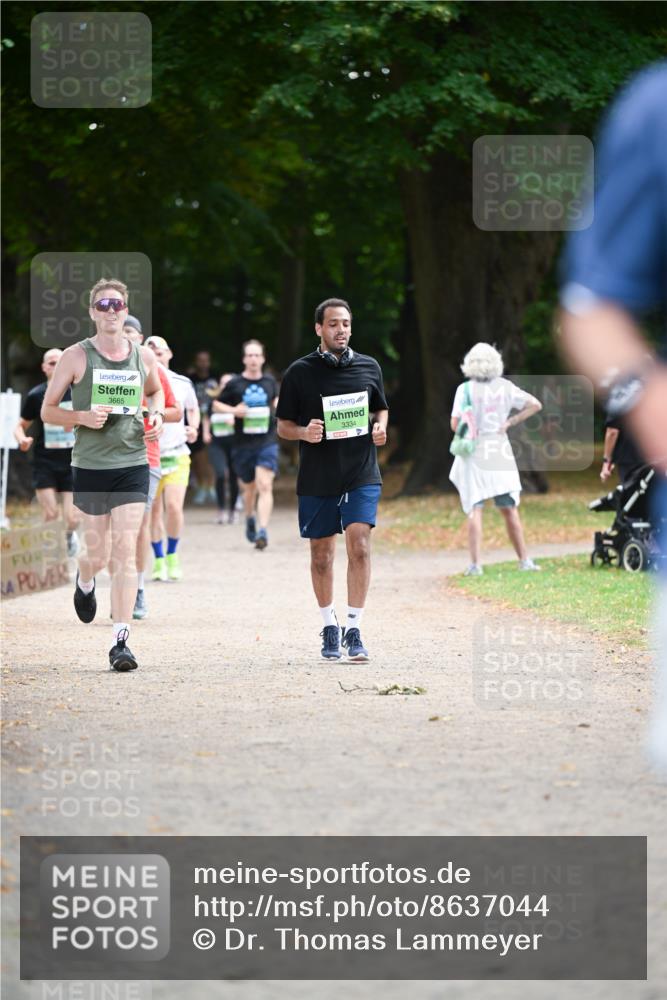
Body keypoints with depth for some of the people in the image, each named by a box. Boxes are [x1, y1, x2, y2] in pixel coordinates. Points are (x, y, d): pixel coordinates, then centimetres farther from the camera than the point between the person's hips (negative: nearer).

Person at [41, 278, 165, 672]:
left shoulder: (144, 357, 5)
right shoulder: (76, 356, -3)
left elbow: (156, 390, 27)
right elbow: (48, 410, 1)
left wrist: (156, 414, 6)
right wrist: (81, 417, -17)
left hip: (133, 465, 1)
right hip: (90, 466, -1)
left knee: (125, 551, -9)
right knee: (98, 554, 7)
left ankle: (122, 640, -11)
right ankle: (84, 582, 45)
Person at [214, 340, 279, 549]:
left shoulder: (270, 382, 7)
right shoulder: (234, 384, -1)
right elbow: (216, 406, 7)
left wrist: (278, 407, 5)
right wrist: (234, 410, -11)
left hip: (267, 442, 0)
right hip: (243, 444, 0)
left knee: (265, 486, -17)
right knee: (249, 488, 13)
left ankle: (262, 531, -23)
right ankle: (250, 518, 43)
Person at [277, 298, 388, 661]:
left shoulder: (369, 367, 7)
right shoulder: (300, 372, 0)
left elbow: (381, 408, 21)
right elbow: (283, 425, 5)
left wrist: (380, 427, -2)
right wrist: (304, 433, -17)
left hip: (361, 474, 0)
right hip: (316, 478, 0)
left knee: (359, 545, -15)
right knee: (321, 553, 8)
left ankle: (354, 631, -12)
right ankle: (329, 626, 26)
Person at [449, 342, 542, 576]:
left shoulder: (466, 389, -8)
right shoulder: (505, 387, 2)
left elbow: (456, 424, -12)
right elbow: (535, 405, 3)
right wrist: (509, 423, 4)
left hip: (473, 453, -3)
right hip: (500, 450, 3)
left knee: (475, 510, -4)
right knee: (509, 509, 12)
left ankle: (475, 564, -13)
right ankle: (524, 560, 14)